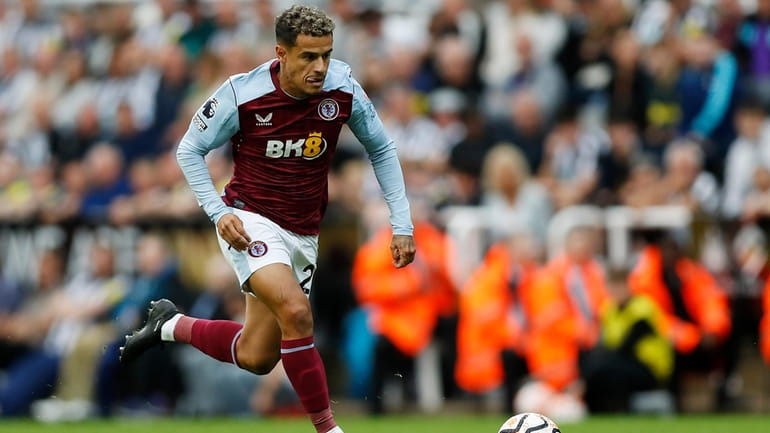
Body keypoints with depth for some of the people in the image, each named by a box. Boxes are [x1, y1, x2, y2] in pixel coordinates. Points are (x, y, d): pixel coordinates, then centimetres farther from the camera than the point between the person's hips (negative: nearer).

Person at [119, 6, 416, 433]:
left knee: (256, 358, 6)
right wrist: (218, 212, -17)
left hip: (302, 234, 4)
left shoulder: (343, 89, -11)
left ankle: (169, 325, 31)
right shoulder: (241, 94, -18)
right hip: (249, 220, -4)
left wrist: (401, 224, 0)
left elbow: (381, 149, 5)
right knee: (295, 311, -30)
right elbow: (189, 150, -4)